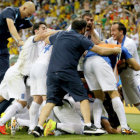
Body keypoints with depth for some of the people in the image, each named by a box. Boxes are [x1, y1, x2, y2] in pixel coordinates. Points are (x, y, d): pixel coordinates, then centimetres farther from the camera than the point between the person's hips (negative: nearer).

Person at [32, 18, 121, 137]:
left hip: (51, 72, 5)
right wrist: (115, 50, 19)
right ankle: (88, 126, -6)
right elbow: (100, 51, 2)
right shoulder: (80, 38, 3)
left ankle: (39, 127, -10)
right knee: (83, 97, 3)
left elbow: (47, 39, 40)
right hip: (67, 72, -5)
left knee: (51, 101, 3)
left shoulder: (60, 35, 20)